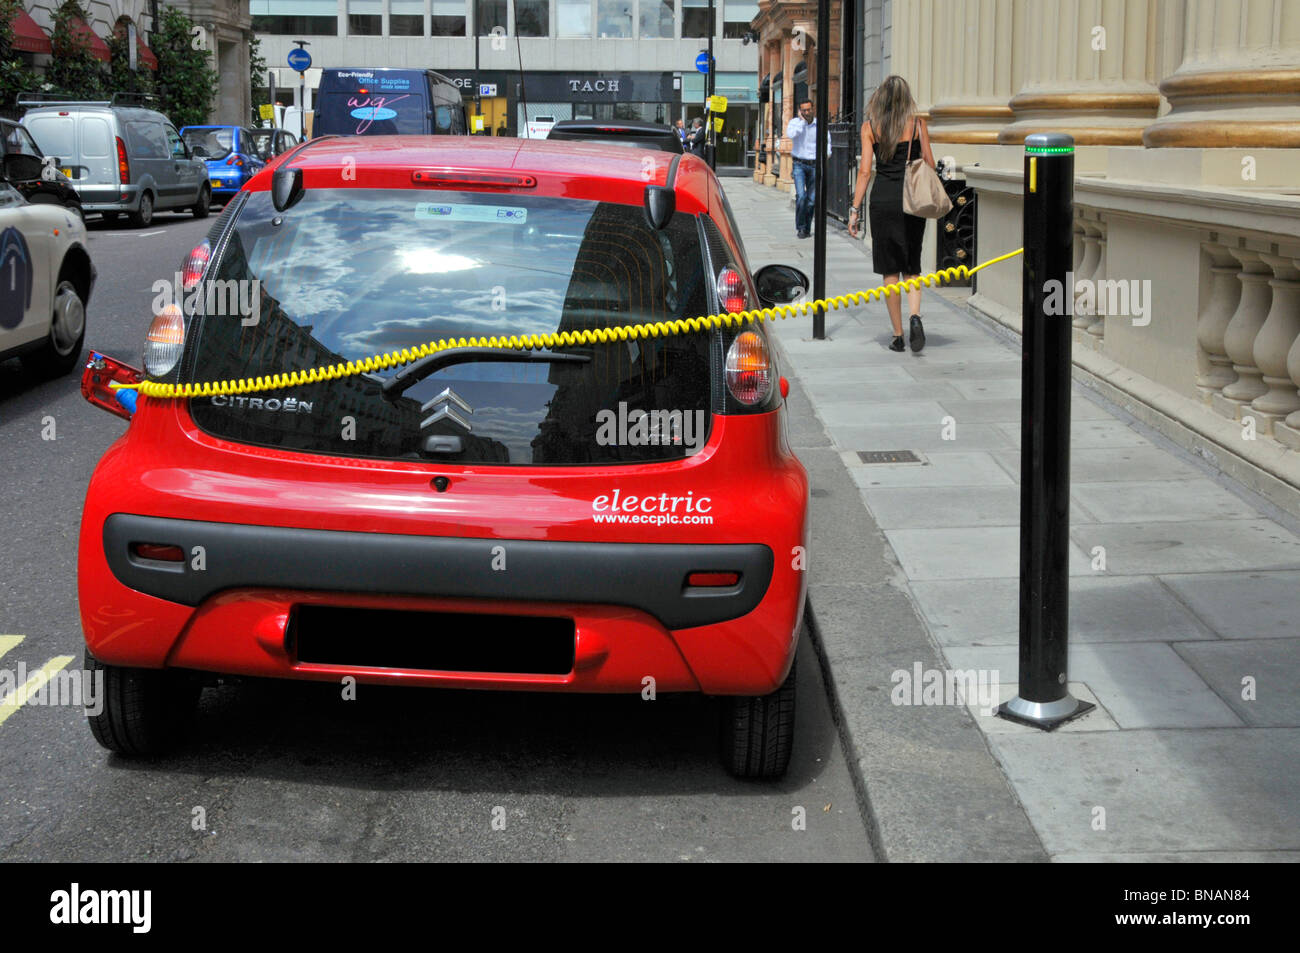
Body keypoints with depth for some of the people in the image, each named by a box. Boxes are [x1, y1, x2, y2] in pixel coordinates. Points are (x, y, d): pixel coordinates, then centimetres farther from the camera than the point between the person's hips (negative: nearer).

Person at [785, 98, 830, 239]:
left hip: (814, 165, 2)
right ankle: (800, 228, -7)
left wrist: (826, 154, -2)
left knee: (812, 199, 4)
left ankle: (807, 228, 16)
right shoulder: (794, 122, -3)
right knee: (801, 196, -17)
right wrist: (802, 120, -17)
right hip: (799, 165, -2)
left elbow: (827, 141, 16)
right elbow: (790, 134, -25)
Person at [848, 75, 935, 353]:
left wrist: (855, 209, 0)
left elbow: (865, 171, -3)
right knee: (912, 267, 12)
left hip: (883, 198, -1)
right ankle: (915, 316, -14)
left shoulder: (870, 126, 1)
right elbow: (929, 164, 5)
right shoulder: (917, 124, 3)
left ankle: (898, 335, 6)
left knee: (890, 269, 6)